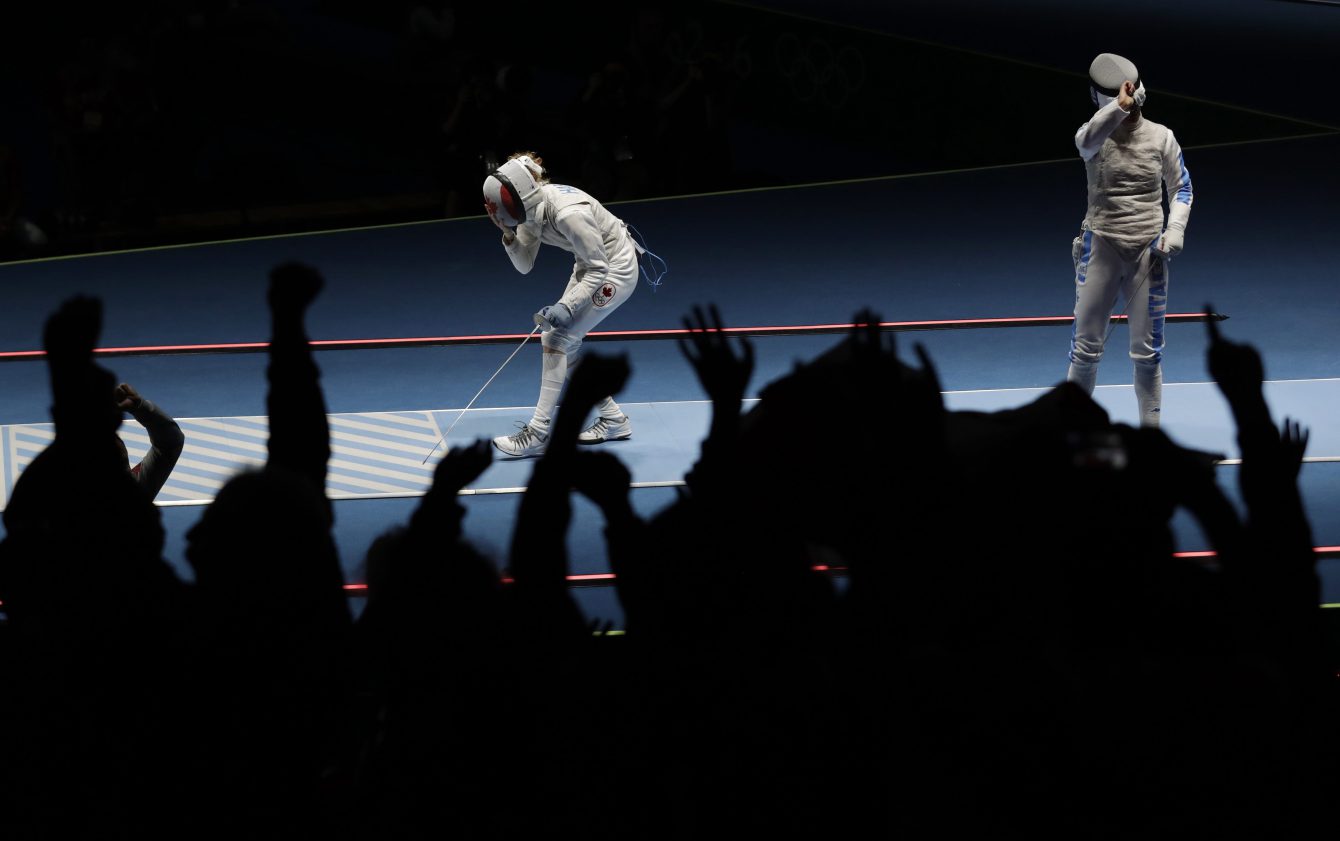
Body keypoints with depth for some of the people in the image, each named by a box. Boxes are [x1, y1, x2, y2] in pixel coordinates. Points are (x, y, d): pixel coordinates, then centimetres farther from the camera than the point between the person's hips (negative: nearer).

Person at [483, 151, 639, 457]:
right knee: (565, 344, 6)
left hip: (615, 269, -9)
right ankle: (613, 419, 19)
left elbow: (598, 269, -25)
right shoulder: (530, 206, -10)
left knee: (556, 339, -13)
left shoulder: (568, 213, -34)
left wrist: (566, 307, -32)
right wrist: (509, 236, -19)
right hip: (591, 266, 9)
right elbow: (525, 264, -1)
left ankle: (538, 432, -10)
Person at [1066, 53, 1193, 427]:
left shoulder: (1160, 137, -1)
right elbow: (1088, 141, -33)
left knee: (1147, 350, 4)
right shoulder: (1095, 135, -7)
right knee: (1087, 346, 5)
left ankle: (1150, 428, 16)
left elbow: (1181, 188, 10)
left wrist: (1175, 230, -7)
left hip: (1147, 252, 1)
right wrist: (1120, 106, -49)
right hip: (1101, 249, -1)